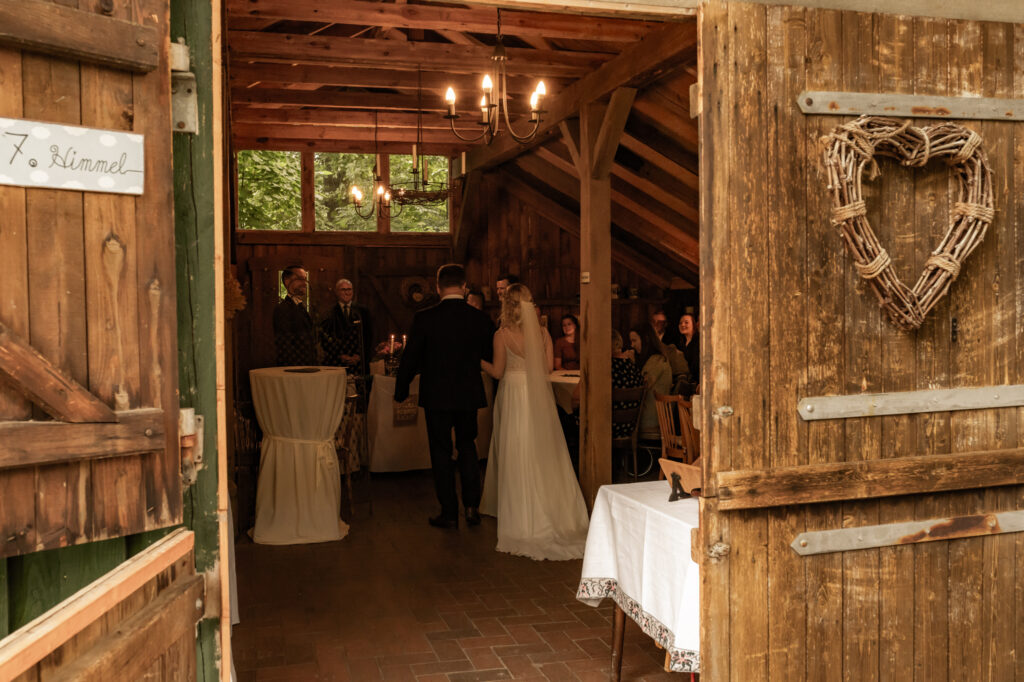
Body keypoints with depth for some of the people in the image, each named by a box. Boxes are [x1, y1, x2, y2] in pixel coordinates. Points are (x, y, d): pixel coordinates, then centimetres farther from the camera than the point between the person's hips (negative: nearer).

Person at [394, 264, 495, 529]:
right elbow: (490, 357, 4)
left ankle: (449, 513, 13)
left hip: (436, 397, -2)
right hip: (469, 395, 3)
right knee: (467, 447, 19)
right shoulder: (480, 319, -6)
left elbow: (410, 359, -6)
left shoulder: (424, 318, -12)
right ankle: (472, 505, 14)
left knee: (441, 452, 9)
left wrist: (401, 391, 8)